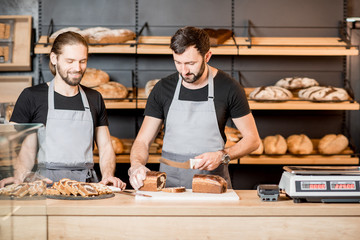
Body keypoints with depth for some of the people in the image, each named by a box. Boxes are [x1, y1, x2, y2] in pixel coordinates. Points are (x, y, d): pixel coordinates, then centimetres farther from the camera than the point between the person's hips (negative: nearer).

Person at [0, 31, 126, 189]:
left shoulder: (94, 99, 17)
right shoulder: (31, 97, 4)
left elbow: (106, 148, 16)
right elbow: (25, 151, 1)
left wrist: (108, 176, -4)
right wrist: (18, 178, -20)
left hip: (87, 183, 3)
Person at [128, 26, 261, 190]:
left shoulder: (228, 88, -3)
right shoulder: (163, 88, 3)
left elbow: (252, 139, 4)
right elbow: (143, 141, 5)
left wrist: (222, 156, -13)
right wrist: (136, 165, -16)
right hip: (169, 185, 2)